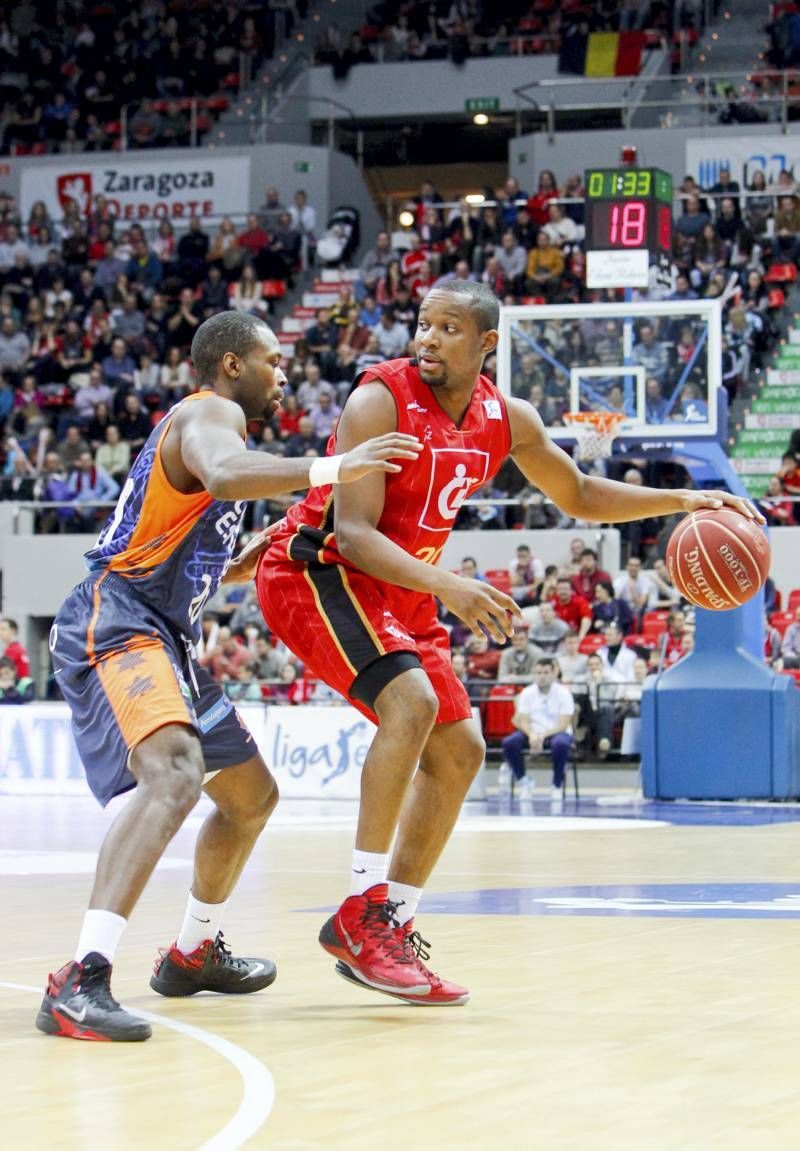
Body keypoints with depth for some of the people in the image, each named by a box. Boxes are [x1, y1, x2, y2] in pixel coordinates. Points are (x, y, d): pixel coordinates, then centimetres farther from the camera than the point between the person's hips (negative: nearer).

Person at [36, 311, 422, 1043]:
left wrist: (236, 571, 21)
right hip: (116, 624, -11)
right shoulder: (210, 412, -6)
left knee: (252, 795, 23)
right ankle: (81, 982, -43)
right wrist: (333, 470, -38)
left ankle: (193, 953, 40)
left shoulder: (214, 423, 25)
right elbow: (223, 474, -33)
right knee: (176, 774, -34)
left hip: (165, 638, 11)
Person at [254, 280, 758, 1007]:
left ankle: (393, 933, 11)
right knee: (411, 701, -29)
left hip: (398, 592, 8)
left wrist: (685, 501, 2)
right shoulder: (380, 401, -22)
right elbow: (354, 534, -28)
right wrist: (449, 586, -42)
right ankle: (363, 908, -25)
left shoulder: (506, 420, -1)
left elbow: (579, 496, 15)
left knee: (459, 749, 5)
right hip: (318, 573, -8)